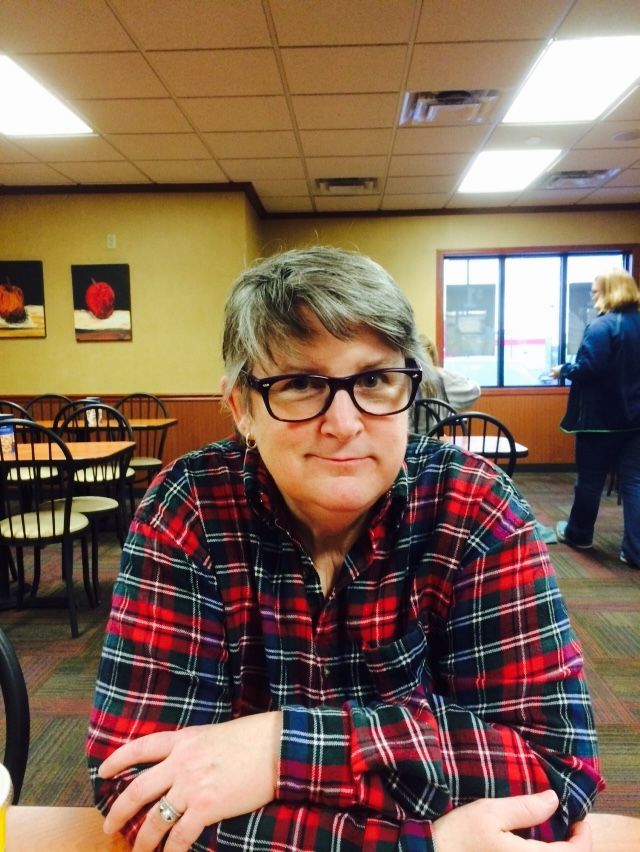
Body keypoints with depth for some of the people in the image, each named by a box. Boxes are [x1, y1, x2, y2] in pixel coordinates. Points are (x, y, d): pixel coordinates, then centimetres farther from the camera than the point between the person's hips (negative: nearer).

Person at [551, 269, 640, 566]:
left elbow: (587, 368, -22)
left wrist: (563, 370, -4)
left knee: (590, 478, 9)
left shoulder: (602, 326, -15)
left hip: (601, 417, -6)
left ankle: (578, 533, 27)